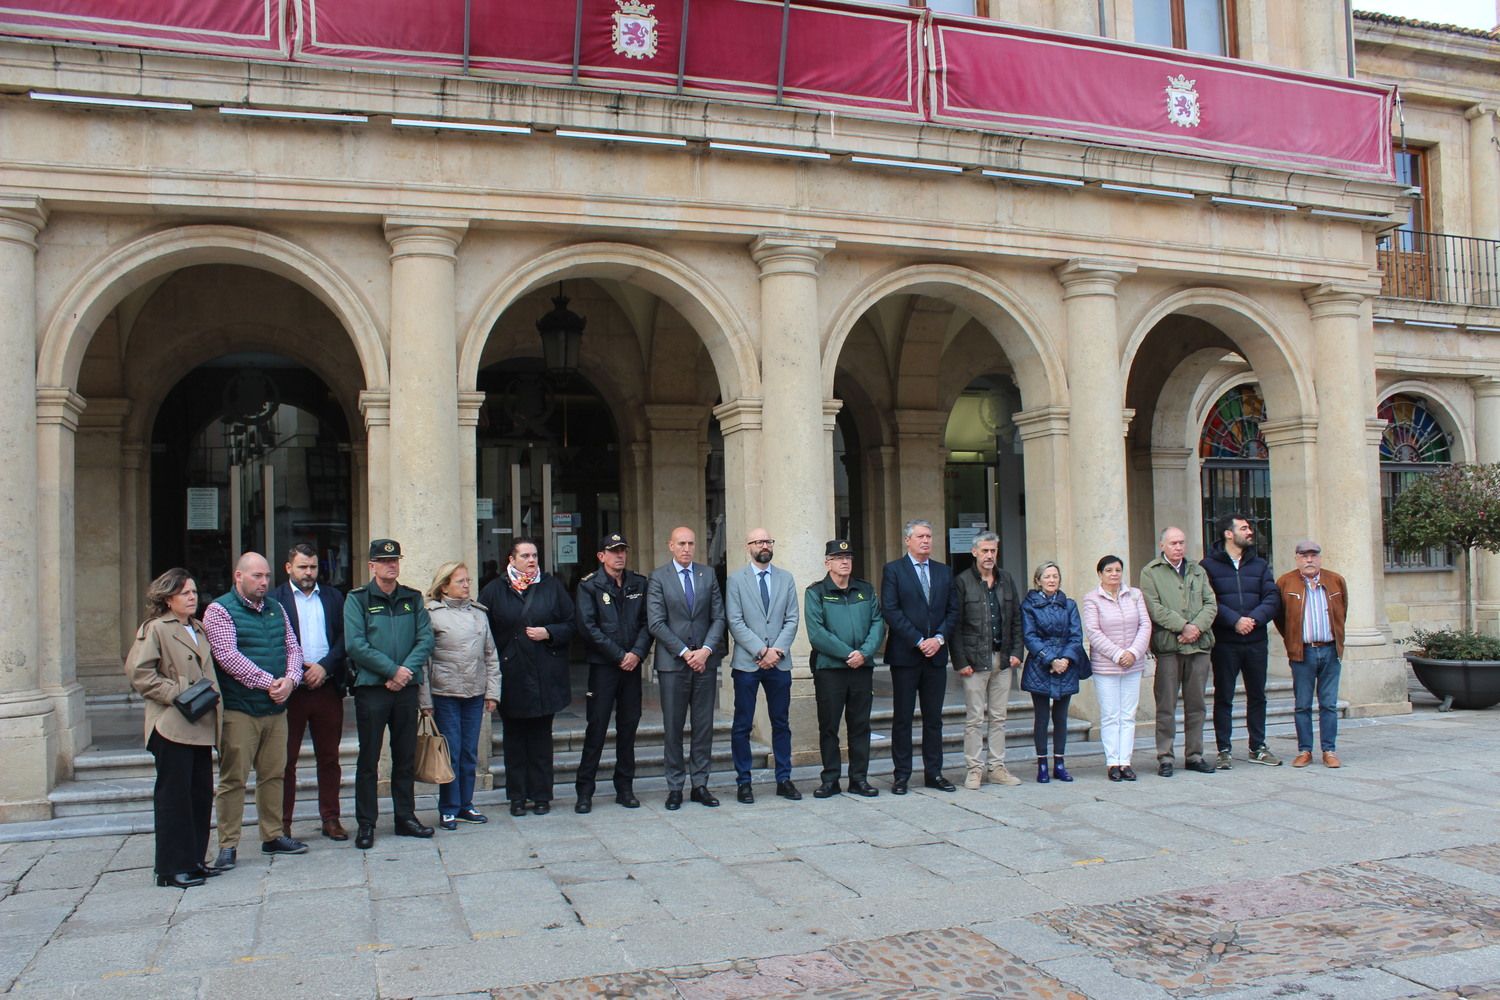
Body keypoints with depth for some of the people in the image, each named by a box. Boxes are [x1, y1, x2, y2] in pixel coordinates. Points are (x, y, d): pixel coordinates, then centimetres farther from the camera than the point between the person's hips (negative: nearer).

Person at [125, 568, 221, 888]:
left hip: (199, 726, 8)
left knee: (201, 794, 10)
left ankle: (194, 860, 20)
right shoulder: (155, 629, -6)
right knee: (174, 796, -3)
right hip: (172, 726, -8)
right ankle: (172, 868, 4)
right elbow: (137, 671, -16)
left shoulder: (198, 630, 19)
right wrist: (175, 693, -17)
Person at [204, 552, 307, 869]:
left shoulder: (275, 608, 14)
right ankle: (228, 845, 5)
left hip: (276, 707, 6)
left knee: (274, 774, 11)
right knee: (233, 779, -3)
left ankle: (273, 836, 22)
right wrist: (268, 682, -16)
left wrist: (290, 680, -7)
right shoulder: (220, 610, -5)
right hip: (239, 710, -6)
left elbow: (293, 648, 12)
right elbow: (228, 656, -16)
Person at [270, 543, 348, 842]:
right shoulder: (275, 599, 2)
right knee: (286, 759, 2)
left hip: (327, 687, 3)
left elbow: (344, 637, 6)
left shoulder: (333, 597, 12)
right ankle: (282, 824, 10)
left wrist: (324, 667, -8)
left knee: (329, 758, 8)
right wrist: (296, 673, -12)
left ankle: (330, 819, 16)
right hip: (291, 689, -3)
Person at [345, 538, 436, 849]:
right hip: (371, 687, -4)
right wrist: (393, 670, -15)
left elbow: (426, 639, 3)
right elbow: (355, 645, -10)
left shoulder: (413, 599, 11)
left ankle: (405, 817, 19)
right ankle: (366, 824, 9)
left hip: (406, 687, 4)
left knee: (406, 757, 10)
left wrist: (407, 670, -12)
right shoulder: (357, 599, 0)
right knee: (369, 759, 2)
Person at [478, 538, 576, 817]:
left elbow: (571, 624, 6)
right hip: (511, 676, 0)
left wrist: (549, 633, -11)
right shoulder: (495, 591, 2)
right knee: (514, 738, 7)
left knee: (541, 737, 7)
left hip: (545, 676, 1)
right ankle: (517, 796, 16)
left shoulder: (553, 587, 6)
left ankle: (541, 795, 15)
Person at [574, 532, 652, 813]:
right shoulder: (589, 585, -2)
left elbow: (647, 622, 7)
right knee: (596, 728, -3)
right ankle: (585, 791, 5)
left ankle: (625, 788, 18)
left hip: (632, 664, 4)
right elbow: (588, 627, -9)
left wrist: (637, 653, -9)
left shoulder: (638, 584, 10)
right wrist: (619, 656, -11)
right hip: (603, 665, -4)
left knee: (629, 726, 8)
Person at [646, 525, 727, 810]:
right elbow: (656, 623, -6)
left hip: (705, 660, 3)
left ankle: (700, 784, 14)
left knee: (704, 726, 6)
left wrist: (707, 650, -8)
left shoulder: (708, 575, 10)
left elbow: (718, 617, 7)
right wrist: (685, 652, -12)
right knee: (673, 727, 2)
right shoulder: (658, 577, 0)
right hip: (672, 662, -3)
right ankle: (675, 786, 11)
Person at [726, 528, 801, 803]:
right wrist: (761, 651, -14)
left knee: (781, 723, 8)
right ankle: (743, 782, 10)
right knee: (742, 725, 1)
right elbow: (735, 623, -6)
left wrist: (777, 650, -9)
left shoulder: (786, 579, 10)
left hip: (779, 662, 3)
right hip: (746, 662, -3)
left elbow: (792, 619, 4)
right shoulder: (736, 581, 1)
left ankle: (784, 779, 16)